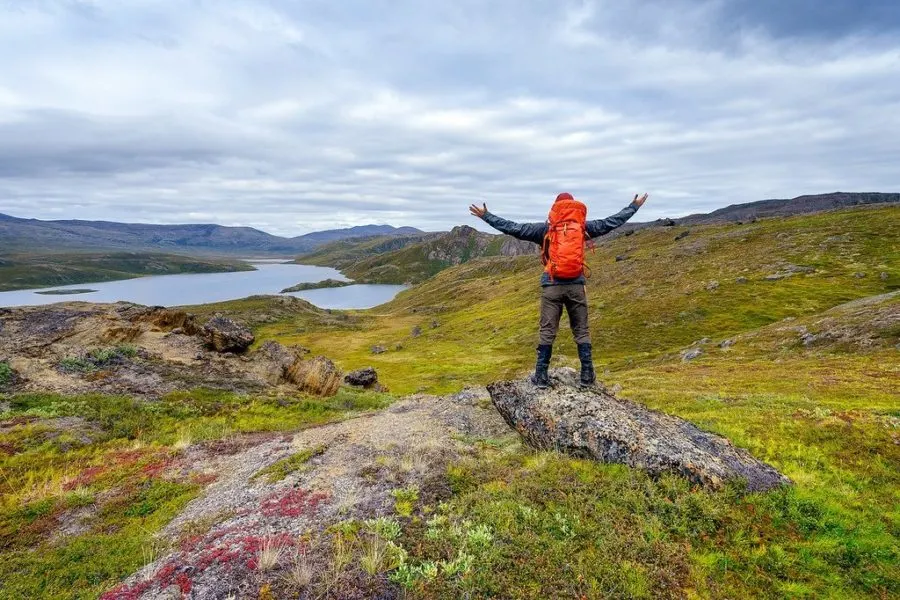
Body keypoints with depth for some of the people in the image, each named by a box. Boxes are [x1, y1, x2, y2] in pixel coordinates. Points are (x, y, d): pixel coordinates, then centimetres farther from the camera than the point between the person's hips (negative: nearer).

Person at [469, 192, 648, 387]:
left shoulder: (545, 229, 1)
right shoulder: (583, 226, 5)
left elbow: (513, 228, 0)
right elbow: (612, 222, 14)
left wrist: (486, 216, 7)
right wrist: (634, 206, 28)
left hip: (552, 286, -1)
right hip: (576, 285, 1)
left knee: (547, 331, 4)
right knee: (581, 331, 10)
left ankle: (541, 376, 7)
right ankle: (587, 375, 13)